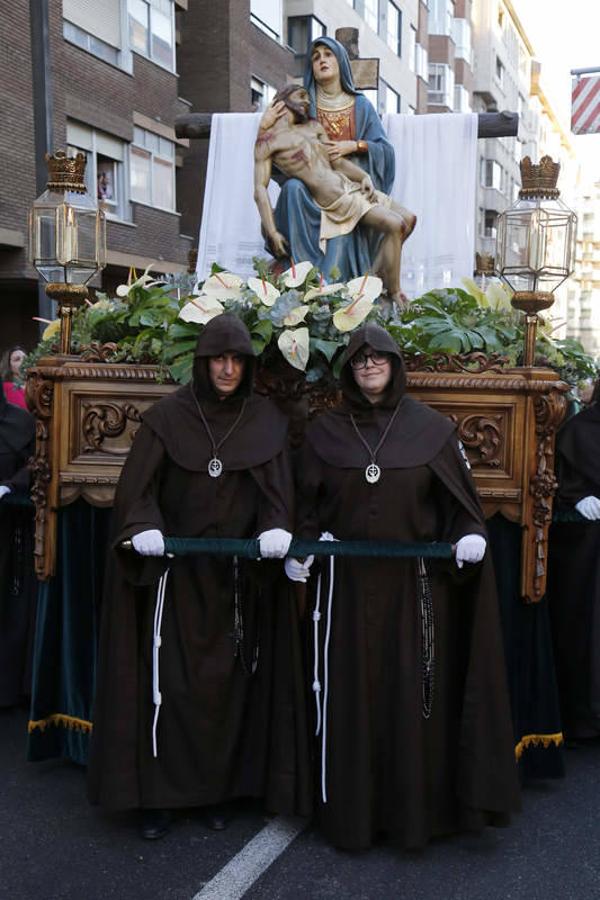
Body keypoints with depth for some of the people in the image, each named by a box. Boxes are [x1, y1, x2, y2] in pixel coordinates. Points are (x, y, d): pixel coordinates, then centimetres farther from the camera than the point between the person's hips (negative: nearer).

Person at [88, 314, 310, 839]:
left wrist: (277, 530, -22)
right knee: (169, 682, 0)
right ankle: (157, 794, 13)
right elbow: (138, 487, -6)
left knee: (229, 681, 6)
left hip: (238, 576, 2)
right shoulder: (168, 417, -2)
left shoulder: (268, 422, 3)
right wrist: (144, 528, -24)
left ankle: (220, 790, 20)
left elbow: (277, 491, -2)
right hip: (174, 571, -1)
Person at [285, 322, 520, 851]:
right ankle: (350, 812, 19)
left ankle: (415, 812, 19)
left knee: (413, 696, 4)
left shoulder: (432, 428, 2)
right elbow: (306, 504, 6)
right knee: (350, 698, 5)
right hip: (346, 586, 1)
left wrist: (469, 536, -15)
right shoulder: (325, 431, 6)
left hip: (415, 586, -1)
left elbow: (459, 500, 3)